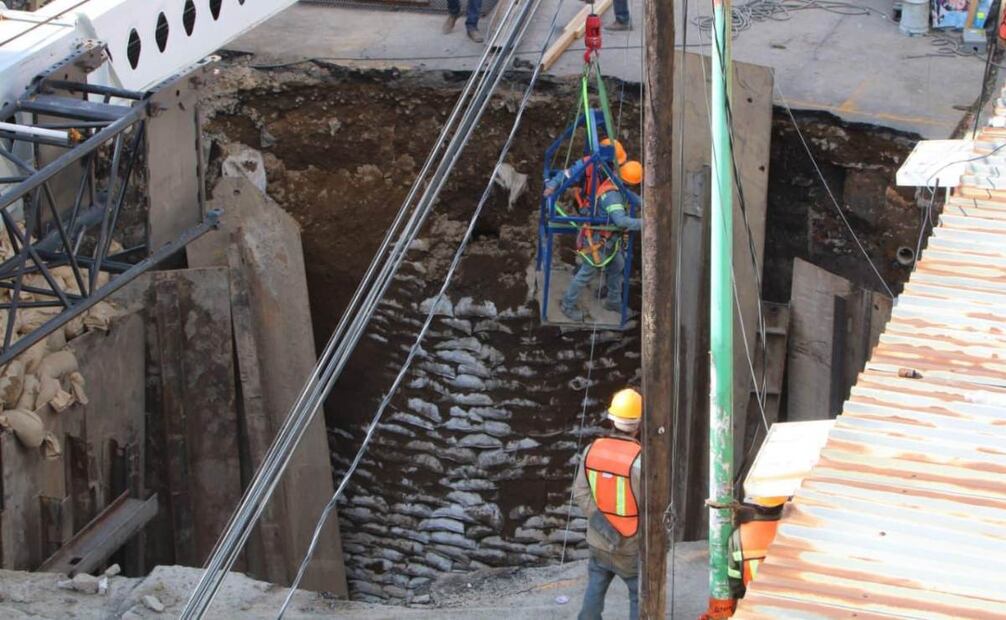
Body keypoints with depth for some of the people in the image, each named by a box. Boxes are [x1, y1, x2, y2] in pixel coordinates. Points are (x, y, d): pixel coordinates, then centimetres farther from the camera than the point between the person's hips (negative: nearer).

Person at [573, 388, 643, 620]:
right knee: (640, 595, 9)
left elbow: (581, 493, -10)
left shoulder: (592, 450, -7)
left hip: (599, 540, 5)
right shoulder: (640, 458, -23)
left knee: (595, 589, 18)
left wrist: (603, 524, -12)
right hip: (632, 545, -5)